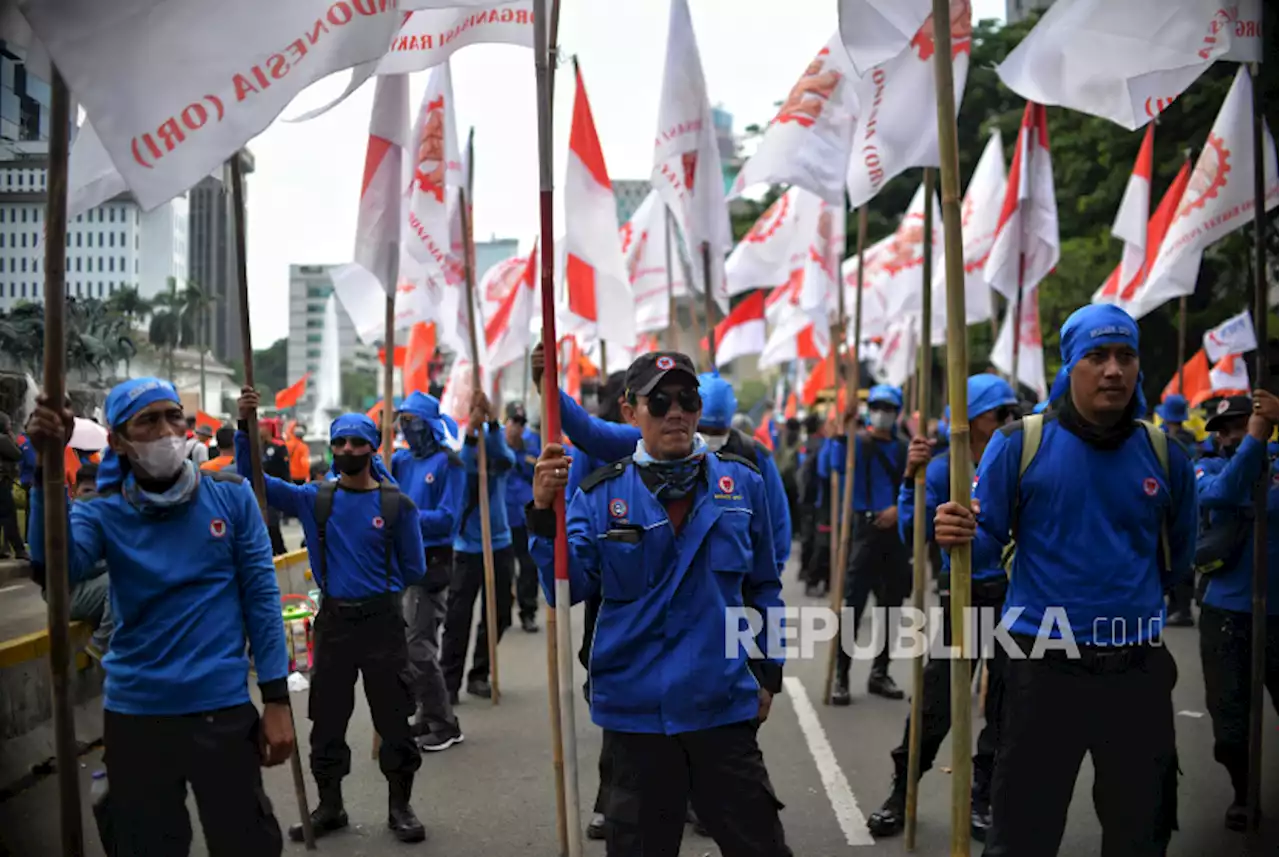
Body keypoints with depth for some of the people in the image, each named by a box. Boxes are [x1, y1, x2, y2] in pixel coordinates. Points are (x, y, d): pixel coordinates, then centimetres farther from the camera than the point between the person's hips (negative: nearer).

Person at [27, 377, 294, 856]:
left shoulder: (231, 496, -2)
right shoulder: (103, 513, -1)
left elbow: (261, 596, -2)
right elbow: (58, 568, -22)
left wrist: (276, 700, -5)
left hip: (224, 709, 0)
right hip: (134, 714, 1)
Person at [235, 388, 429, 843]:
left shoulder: (398, 505, -6)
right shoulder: (314, 499, 0)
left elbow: (414, 571, 1)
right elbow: (251, 477, -4)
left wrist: (376, 583, 6)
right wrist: (246, 425, -14)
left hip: (382, 619, -2)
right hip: (333, 620, 2)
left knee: (393, 719, 5)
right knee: (327, 719, 12)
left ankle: (400, 806, 21)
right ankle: (329, 806, 29)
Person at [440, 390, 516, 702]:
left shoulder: (502, 463, -1)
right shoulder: (460, 462, -6)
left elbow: (501, 450, -25)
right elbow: (464, 463, -30)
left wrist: (491, 419, -42)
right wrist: (471, 429, -46)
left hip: (500, 547, 3)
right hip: (467, 550, -3)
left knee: (497, 616, 9)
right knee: (457, 618, -3)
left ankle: (479, 675, 23)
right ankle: (449, 681, 5)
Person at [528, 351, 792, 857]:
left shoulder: (742, 483, 0)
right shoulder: (601, 494, -2)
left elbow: (763, 587, 10)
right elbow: (568, 588, -12)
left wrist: (769, 672, 10)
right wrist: (545, 512, -25)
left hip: (723, 703, 1)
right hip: (635, 707, 0)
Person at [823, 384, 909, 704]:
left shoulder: (903, 449, 10)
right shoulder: (855, 442, -2)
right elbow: (827, 471, -19)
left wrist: (899, 508, -12)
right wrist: (838, 434, -28)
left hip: (895, 530, 5)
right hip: (864, 528, -4)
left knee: (891, 605, 10)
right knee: (853, 604, -9)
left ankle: (880, 673, 23)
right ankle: (841, 676, -3)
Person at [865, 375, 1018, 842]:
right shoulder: (944, 468, -6)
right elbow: (914, 535, -15)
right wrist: (912, 477, -25)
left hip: (1015, 594, 2)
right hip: (964, 594, -1)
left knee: (1005, 703, 9)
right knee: (935, 701, 1)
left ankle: (983, 800, 24)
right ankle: (902, 792, 17)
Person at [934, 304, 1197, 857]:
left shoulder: (1164, 455, 3)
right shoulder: (1019, 444, -6)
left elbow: (1177, 557, 18)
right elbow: (986, 545, -7)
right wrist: (957, 535, -26)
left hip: (1139, 670, 3)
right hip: (1044, 668, -3)